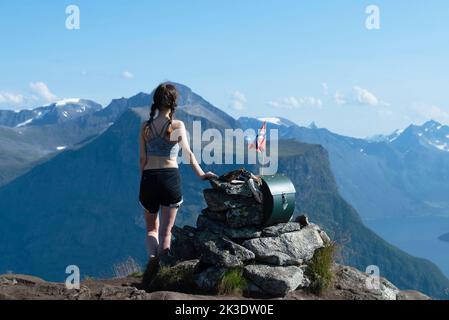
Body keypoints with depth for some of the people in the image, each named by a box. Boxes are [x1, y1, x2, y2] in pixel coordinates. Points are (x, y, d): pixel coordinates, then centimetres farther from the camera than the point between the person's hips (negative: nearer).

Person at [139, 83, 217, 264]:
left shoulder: (146, 126, 4)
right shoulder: (177, 125, -3)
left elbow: (142, 158, 5)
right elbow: (187, 153, -12)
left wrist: (144, 182, 14)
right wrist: (201, 174, -14)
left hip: (149, 177, 2)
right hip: (170, 177, -2)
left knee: (152, 228, 16)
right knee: (166, 230, 7)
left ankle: (152, 257, -8)